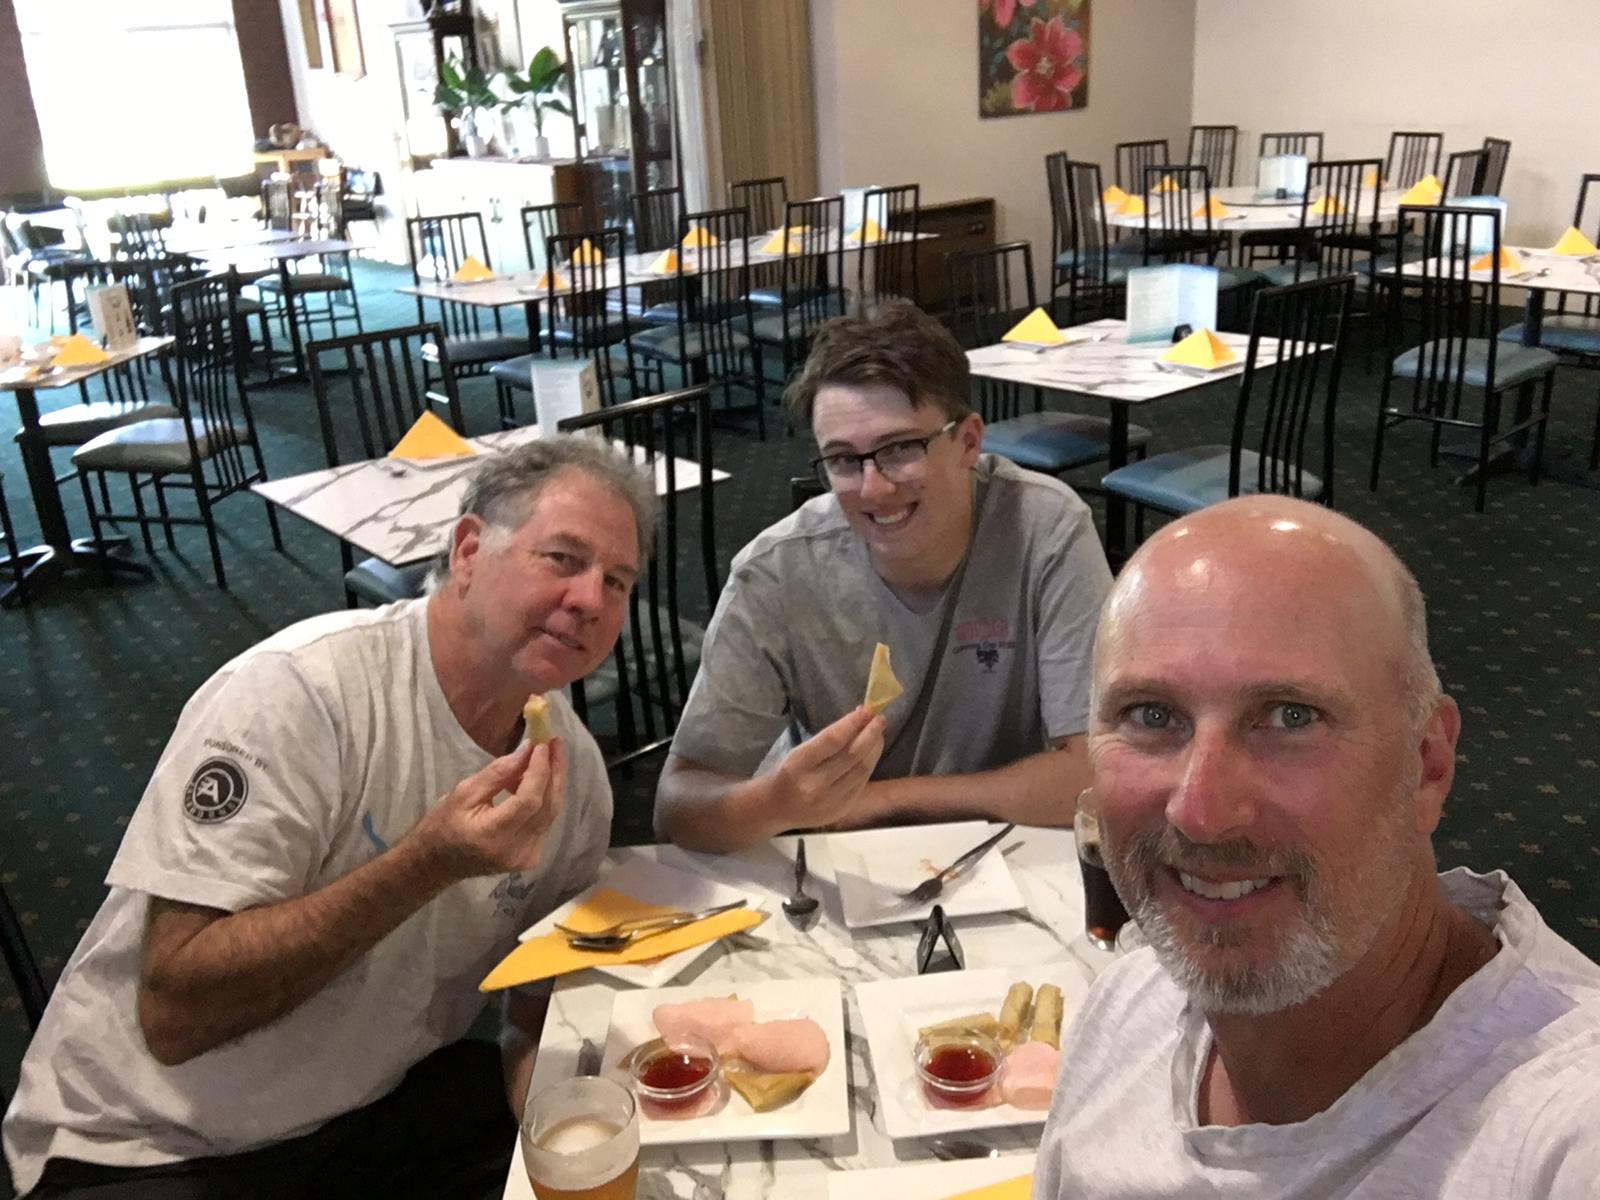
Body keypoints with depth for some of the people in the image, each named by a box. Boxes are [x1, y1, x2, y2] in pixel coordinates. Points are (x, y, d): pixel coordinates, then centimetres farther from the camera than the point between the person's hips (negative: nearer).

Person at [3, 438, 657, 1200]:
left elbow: (545, 987, 8)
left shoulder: (574, 766, -6)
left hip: (385, 1103, 5)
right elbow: (173, 1013, -25)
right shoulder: (301, 690, -24)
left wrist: (533, 1061, -14)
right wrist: (429, 866, -34)